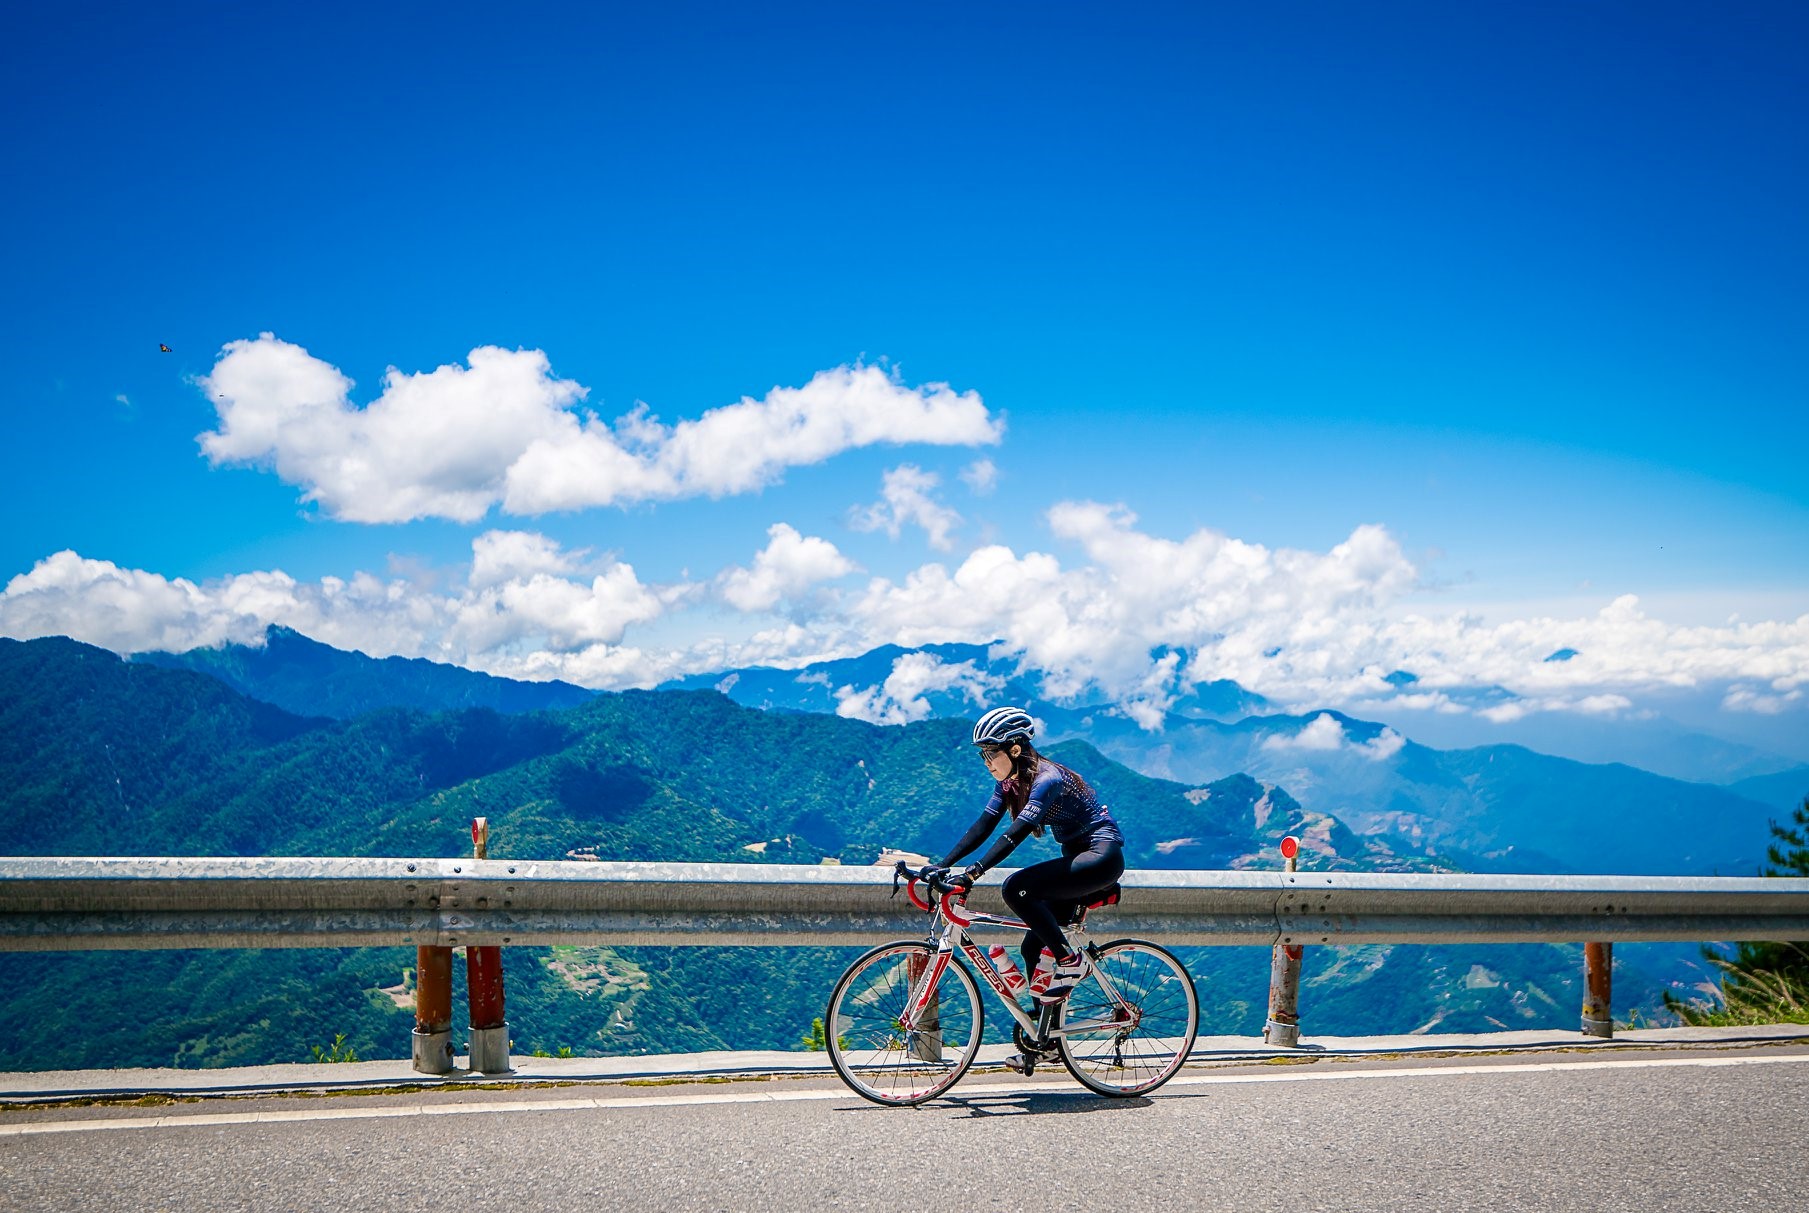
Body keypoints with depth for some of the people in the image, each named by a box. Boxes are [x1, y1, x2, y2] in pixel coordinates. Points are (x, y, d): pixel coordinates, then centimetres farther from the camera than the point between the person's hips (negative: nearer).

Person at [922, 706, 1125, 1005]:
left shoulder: (1046, 778, -23)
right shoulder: (1008, 781, 3)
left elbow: (1016, 833, -33)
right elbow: (983, 826, 0)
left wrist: (973, 872, -42)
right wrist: (942, 866, -11)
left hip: (1102, 856, -9)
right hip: (1077, 856, 9)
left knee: (1016, 888, -25)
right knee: (1034, 947, 2)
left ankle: (1069, 961, -13)